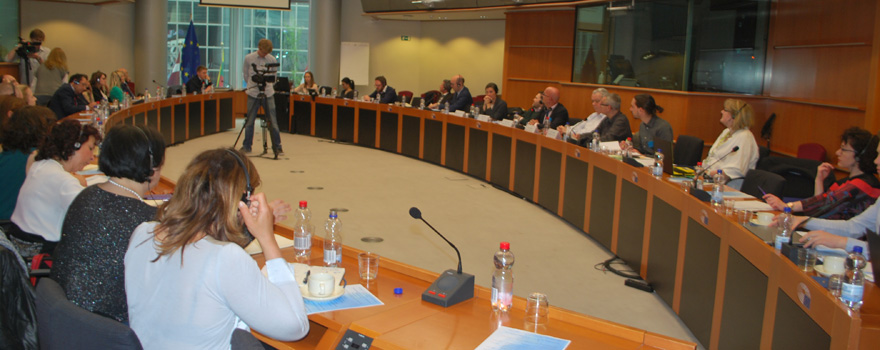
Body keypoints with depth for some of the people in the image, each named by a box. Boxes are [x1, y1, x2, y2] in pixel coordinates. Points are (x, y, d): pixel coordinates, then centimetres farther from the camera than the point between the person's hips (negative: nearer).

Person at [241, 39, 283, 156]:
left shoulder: (272, 60, 2)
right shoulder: (248, 58, 2)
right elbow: (246, 75, 11)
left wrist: (266, 83, 2)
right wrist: (252, 85, 7)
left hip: (268, 93, 0)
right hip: (253, 94, 0)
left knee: (273, 121, 0)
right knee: (249, 121, 4)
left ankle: (277, 147, 9)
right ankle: (246, 146, 16)